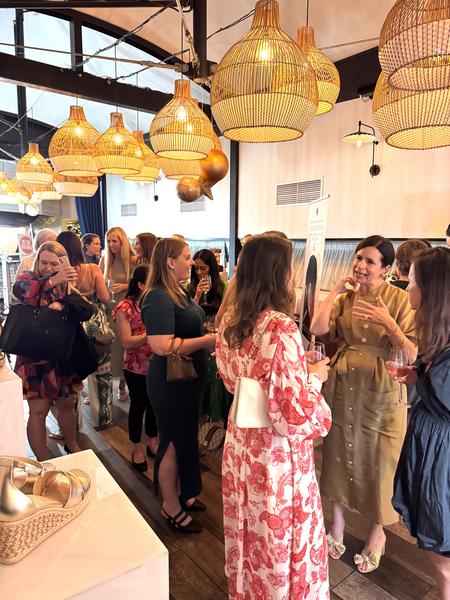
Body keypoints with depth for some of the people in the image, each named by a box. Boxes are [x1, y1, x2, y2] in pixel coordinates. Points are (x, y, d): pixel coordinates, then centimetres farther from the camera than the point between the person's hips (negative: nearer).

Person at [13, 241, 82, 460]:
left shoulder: (67, 284, 4)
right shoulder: (28, 277, -7)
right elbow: (19, 289, -31)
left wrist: (62, 306, -29)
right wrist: (53, 281, -45)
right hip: (34, 356, -4)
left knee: (66, 404, 17)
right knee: (39, 410, -1)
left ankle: (72, 445, 38)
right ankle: (43, 463, 15)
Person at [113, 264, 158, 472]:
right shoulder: (125, 307, -14)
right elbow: (126, 342, -17)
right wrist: (150, 335, -28)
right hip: (136, 367, -4)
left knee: (154, 404, 17)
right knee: (138, 406, 12)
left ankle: (153, 443, 38)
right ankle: (137, 448, 32)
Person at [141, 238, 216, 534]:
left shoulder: (181, 291, 6)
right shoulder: (158, 298, -24)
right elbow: (162, 345, -32)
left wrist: (210, 332, 3)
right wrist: (207, 341, -25)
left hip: (188, 377, 10)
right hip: (171, 381, -9)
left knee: (186, 437, 22)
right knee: (174, 442, 8)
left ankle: (182, 493, 43)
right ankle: (171, 507, 29)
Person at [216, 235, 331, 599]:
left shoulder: (230, 321, -3)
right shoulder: (280, 327, -27)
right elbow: (296, 415, -25)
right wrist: (316, 377, -7)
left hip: (241, 442, 8)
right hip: (278, 451, -7)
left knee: (250, 532, 28)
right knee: (281, 538, 18)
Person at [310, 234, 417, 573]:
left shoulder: (399, 299, -8)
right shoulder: (345, 296, 1)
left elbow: (412, 354, -13)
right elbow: (317, 329, -13)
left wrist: (388, 323, -28)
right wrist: (335, 291, -14)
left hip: (381, 392, -3)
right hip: (343, 386, 3)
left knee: (378, 462, 11)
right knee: (340, 455, 15)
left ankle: (378, 532, 37)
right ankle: (337, 522, 38)